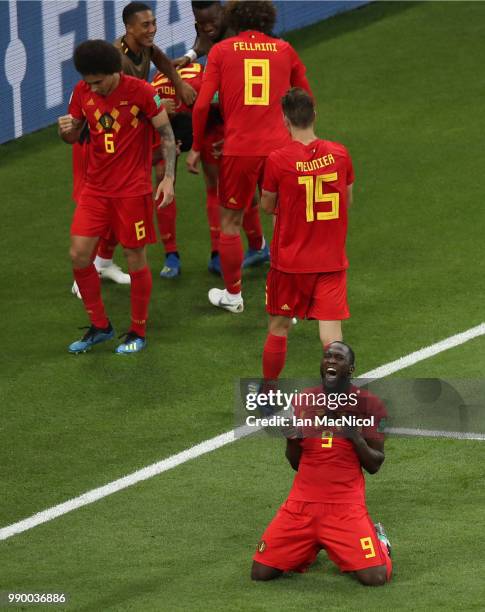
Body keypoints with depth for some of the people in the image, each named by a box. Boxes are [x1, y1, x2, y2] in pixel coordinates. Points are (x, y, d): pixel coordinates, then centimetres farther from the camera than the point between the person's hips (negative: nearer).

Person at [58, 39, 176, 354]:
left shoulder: (140, 92, -15)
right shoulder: (83, 92, -1)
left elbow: (166, 133, -7)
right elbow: (74, 136, 10)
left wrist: (169, 178, -16)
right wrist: (67, 130, -15)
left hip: (133, 189, -5)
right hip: (96, 187, 5)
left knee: (136, 258, 3)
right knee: (79, 255, -1)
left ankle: (138, 333, 19)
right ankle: (100, 327, 17)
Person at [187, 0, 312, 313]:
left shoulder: (221, 51, 1)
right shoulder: (284, 50, 7)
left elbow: (202, 104, -4)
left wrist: (196, 147, 8)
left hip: (239, 149, -1)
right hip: (279, 147, 1)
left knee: (230, 223, 17)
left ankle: (232, 295, 30)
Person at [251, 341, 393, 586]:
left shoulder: (367, 405, -1)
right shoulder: (303, 400, 9)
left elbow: (374, 465, 1)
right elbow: (295, 463, 14)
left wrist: (356, 438, -17)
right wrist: (291, 438, -6)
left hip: (346, 508, -3)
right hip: (302, 503, 3)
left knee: (376, 577, -18)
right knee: (261, 572, -6)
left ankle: (377, 538, 17)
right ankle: (308, 549, 23)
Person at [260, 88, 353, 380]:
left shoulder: (278, 160, -15)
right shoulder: (339, 153, -6)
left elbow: (268, 207, -2)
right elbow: (347, 201, 8)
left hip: (290, 261, -2)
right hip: (332, 261, 2)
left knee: (279, 328, 15)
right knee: (332, 331, 0)